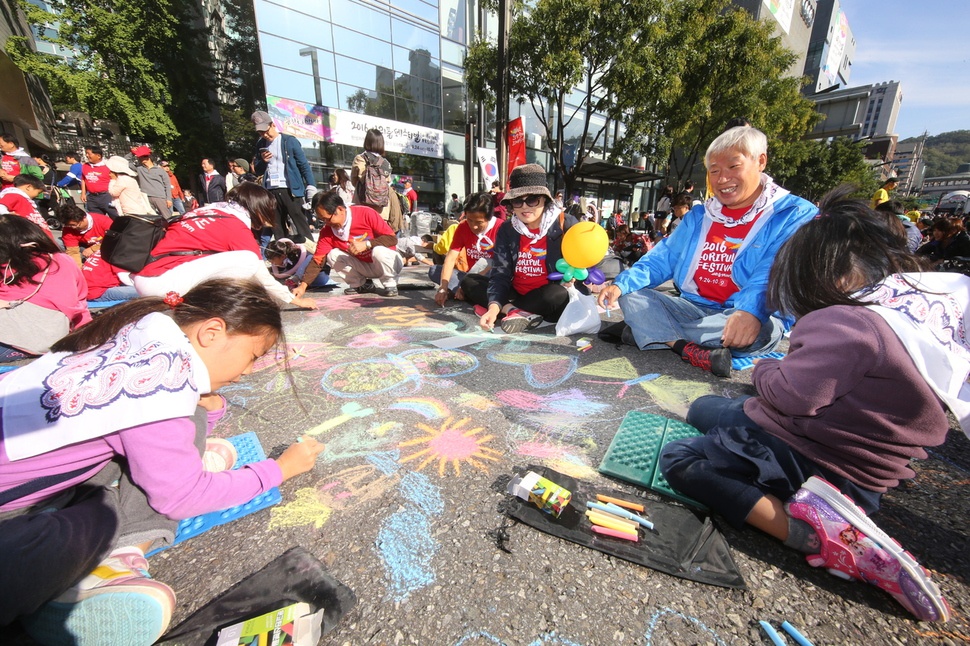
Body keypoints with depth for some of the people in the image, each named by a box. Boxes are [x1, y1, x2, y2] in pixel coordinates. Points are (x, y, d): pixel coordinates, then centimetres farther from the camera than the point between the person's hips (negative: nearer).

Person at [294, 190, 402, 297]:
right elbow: (317, 260, -8)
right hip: (364, 266, 5)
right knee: (333, 255, -14)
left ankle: (390, 284, -10)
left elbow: (392, 238, -22)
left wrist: (366, 244, -32)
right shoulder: (326, 231, -8)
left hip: (388, 262, -4)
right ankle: (362, 284, 2)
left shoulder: (366, 214, -21)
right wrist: (303, 286, -19)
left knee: (378, 251, -35)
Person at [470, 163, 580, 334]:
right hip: (517, 293, 4)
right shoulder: (506, 230, -1)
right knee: (469, 282, -5)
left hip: (548, 298, -4)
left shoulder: (566, 224, -12)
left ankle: (508, 310, -15)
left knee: (558, 295, -37)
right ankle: (523, 313, -21)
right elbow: (500, 273, -9)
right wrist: (494, 306, -26)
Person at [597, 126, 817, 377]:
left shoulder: (795, 215, -3)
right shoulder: (698, 216, 12)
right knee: (631, 294, -12)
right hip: (693, 308, 4)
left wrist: (751, 311, -40)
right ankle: (689, 349, -31)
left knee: (762, 327, -37)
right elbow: (662, 259, 7)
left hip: (740, 320, -3)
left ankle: (642, 330, -26)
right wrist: (621, 284, -10)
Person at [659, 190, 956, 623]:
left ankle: (820, 533, -12)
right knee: (703, 409, 21)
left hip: (806, 455, -9)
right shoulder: (933, 299, 4)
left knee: (677, 461, -4)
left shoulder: (848, 322, -26)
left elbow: (792, 395, -28)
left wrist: (764, 369, -8)